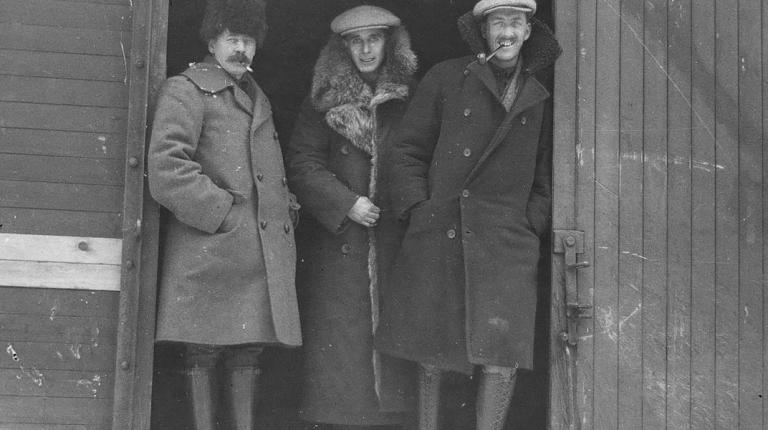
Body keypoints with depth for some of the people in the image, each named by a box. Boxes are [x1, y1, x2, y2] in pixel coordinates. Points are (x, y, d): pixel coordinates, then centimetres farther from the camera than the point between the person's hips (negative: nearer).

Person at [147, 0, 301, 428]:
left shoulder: (257, 98, 24)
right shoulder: (186, 91, -1)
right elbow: (166, 168, -14)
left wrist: (285, 206, 14)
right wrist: (221, 213, -15)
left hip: (262, 248, 7)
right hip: (209, 250, -7)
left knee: (249, 348, 7)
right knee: (204, 351, -3)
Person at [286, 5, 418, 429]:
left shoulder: (410, 100, 10)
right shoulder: (324, 103, 6)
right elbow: (302, 165, 0)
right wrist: (347, 203, -11)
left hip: (395, 241, 1)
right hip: (337, 245, -1)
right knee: (340, 345, -4)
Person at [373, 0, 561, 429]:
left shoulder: (539, 99, 12)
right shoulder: (446, 79, 5)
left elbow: (546, 178, 18)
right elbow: (409, 148, 7)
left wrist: (531, 226, 5)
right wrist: (418, 209, -3)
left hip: (506, 244, 1)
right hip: (437, 235, -1)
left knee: (502, 357, -9)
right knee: (431, 353, 6)